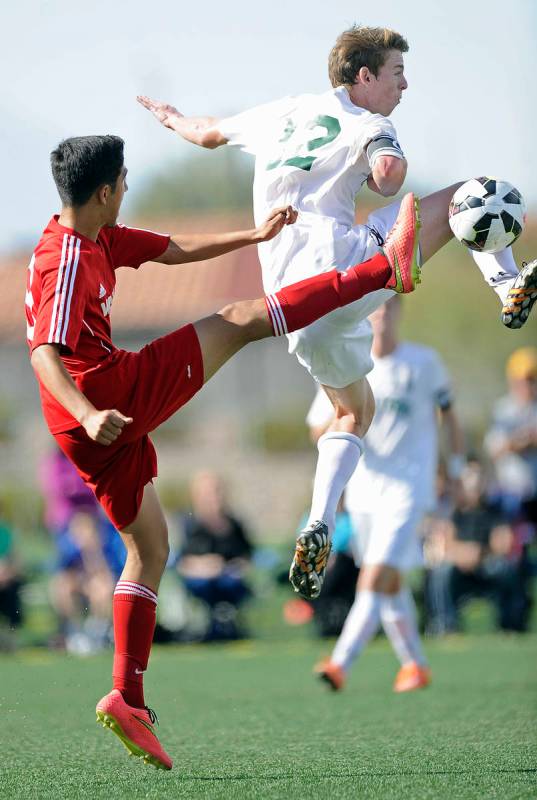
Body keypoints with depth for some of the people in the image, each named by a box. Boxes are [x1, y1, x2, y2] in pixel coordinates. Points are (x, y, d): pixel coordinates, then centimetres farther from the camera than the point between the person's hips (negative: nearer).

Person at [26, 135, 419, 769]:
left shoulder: (99, 239, 11)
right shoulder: (65, 262, -19)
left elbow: (177, 250, 22)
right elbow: (45, 355, -30)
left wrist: (255, 236, 22)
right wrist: (88, 414, -44)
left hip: (92, 430, 10)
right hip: (113, 395, -10)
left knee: (149, 548, 16)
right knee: (240, 320, -1)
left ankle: (128, 698, 12)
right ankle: (387, 267, 6)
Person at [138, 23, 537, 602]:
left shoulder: (285, 113, 23)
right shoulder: (368, 126, 2)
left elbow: (209, 134, 38)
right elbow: (390, 171, -23)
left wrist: (173, 119, 59)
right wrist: (381, 180, 1)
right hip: (343, 262, -7)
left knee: (354, 411, 24)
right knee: (469, 196, 4)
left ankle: (318, 529, 8)